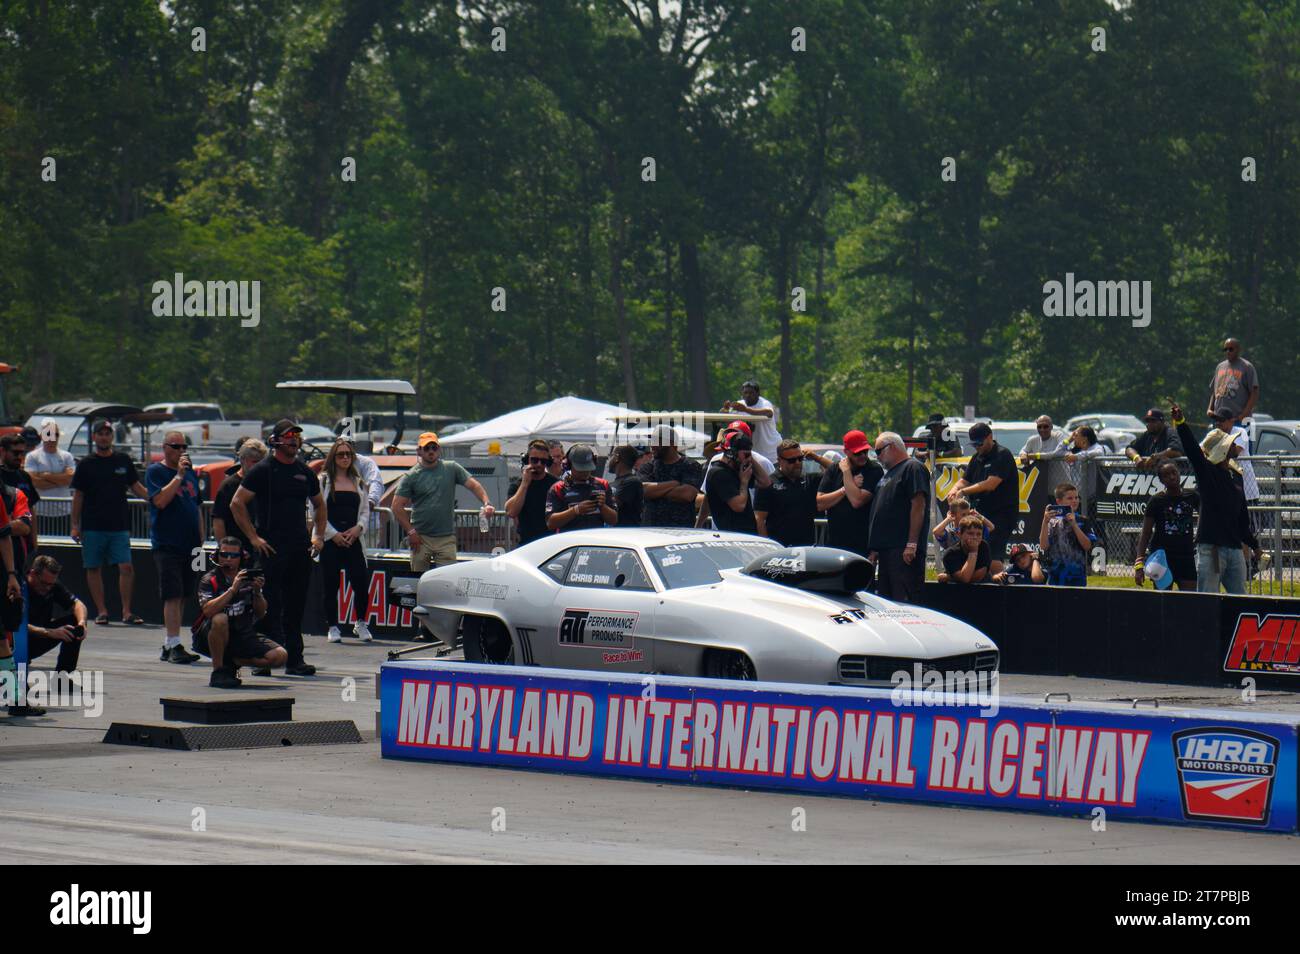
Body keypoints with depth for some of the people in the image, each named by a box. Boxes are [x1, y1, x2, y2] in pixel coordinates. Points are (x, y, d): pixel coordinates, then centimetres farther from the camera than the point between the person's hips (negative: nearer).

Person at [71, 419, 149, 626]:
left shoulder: (123, 461, 9)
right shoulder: (86, 464, 4)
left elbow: (136, 488, 13)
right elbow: (78, 496, 5)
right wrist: (75, 525, 0)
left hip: (119, 526, 1)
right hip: (92, 527, -1)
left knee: (126, 568, -7)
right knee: (94, 568, 2)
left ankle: (126, 612, -2)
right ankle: (101, 611, 10)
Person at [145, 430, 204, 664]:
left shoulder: (190, 472, 17)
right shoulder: (155, 471, -2)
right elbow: (160, 501, -17)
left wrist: (200, 540, 16)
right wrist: (179, 475, -17)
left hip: (189, 546, 7)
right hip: (166, 546, -6)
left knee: (182, 597, 8)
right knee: (173, 596, -12)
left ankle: (169, 646, 13)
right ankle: (174, 646, -14)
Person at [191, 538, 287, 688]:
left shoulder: (249, 578, 4)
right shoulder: (209, 580, -9)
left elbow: (261, 614, 2)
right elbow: (208, 610, -27)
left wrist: (257, 592, -16)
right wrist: (232, 589, -32)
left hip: (243, 636, 4)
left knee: (280, 656, -14)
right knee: (220, 619, -38)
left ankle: (231, 663, 4)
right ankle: (218, 671, -21)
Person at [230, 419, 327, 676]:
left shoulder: (305, 472, 14)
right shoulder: (262, 470, -3)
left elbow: (319, 505, 28)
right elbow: (237, 503, -6)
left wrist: (319, 536, 14)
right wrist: (254, 537, -11)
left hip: (301, 549, 6)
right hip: (271, 547, -6)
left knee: (296, 607, 8)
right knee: (269, 606, -7)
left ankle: (294, 659, 13)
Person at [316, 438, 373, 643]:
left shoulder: (358, 482, 15)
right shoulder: (323, 480, 1)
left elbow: (365, 510, 15)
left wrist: (358, 528, -4)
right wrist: (333, 534, -10)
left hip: (352, 540, 3)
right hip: (329, 540, -3)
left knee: (361, 582, -6)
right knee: (330, 586, 0)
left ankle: (360, 624, 11)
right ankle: (333, 627, 10)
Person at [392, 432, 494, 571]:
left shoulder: (452, 469, 7)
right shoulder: (411, 476, 2)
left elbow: (473, 485, 2)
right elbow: (397, 507, 0)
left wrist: (486, 503, -16)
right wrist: (410, 532, -7)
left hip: (447, 538, 1)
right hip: (420, 538, -1)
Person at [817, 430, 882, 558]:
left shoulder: (874, 470, -4)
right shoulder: (833, 470, 10)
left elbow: (857, 501, -17)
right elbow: (820, 504, 0)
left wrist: (846, 472, -9)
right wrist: (845, 489, -8)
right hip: (834, 542, 4)